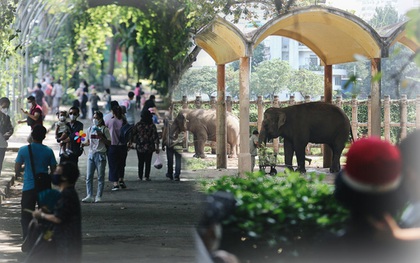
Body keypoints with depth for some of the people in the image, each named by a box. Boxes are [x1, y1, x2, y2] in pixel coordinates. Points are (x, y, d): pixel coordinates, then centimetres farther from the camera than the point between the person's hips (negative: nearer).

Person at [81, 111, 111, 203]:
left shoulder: (104, 129, -1)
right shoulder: (90, 129, 12)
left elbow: (109, 143, -3)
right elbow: (88, 142, 17)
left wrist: (101, 136, -15)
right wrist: (83, 144, -3)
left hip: (100, 154, -4)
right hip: (91, 153, 4)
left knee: (100, 176, 0)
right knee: (89, 176, -1)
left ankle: (98, 196, 5)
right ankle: (89, 196, 1)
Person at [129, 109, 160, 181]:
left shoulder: (138, 125, -5)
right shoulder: (152, 126, -7)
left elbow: (132, 134, 0)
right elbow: (155, 137, -8)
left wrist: (130, 143, 13)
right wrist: (157, 147, -4)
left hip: (140, 147, 1)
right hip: (149, 147, -1)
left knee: (140, 162, 12)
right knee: (148, 162, 6)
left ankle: (140, 176, 14)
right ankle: (147, 176, 0)